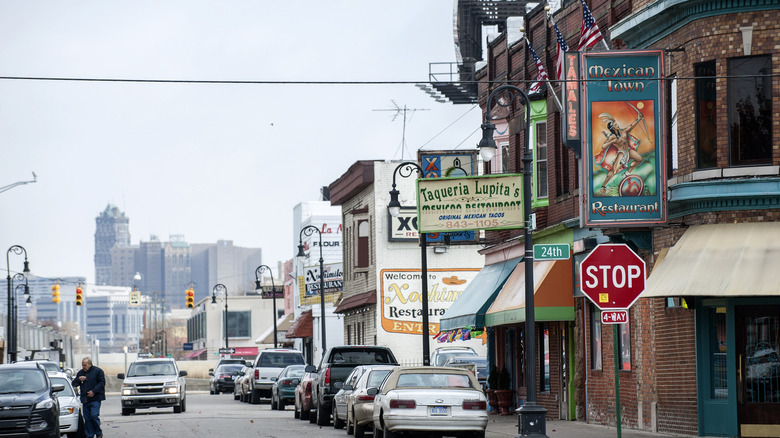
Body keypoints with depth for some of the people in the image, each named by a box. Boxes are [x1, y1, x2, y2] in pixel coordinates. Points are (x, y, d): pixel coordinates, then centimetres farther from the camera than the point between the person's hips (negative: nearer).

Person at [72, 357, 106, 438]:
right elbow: (73, 384, 17)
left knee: (94, 415, -15)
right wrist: (79, 379, -5)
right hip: (85, 399, 6)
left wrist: (93, 391, -15)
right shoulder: (80, 373, 17)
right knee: (87, 418, 2)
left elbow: (102, 383, -5)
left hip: (95, 398, -6)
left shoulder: (97, 371, 0)